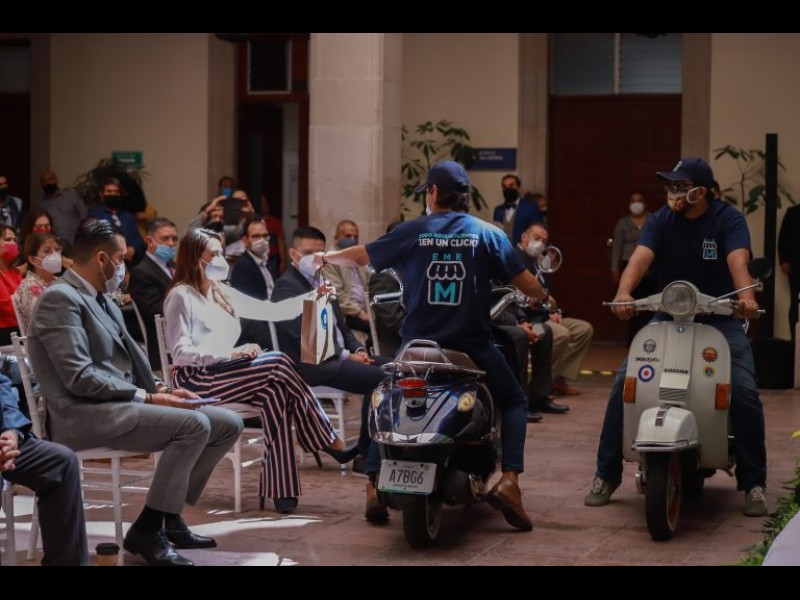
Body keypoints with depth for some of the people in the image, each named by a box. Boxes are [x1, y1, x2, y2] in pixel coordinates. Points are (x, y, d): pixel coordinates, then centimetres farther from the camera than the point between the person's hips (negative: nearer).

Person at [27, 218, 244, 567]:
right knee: (194, 424, -28)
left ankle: (168, 516, 6)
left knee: (227, 424, 0)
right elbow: (80, 378, -20)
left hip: (121, 403, 10)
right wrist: (148, 397, -19)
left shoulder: (100, 299, 18)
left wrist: (160, 389, 2)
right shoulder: (60, 299, -12)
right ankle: (146, 530, -17)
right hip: (85, 415, -10)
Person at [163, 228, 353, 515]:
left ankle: (280, 488, -27)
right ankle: (330, 442, -11)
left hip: (224, 372, 8)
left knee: (275, 392, -23)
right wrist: (231, 353, -24)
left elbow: (269, 311, 15)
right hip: (198, 380, -8)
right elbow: (181, 353, -17)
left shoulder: (222, 293, 17)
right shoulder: (181, 296, -8)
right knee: (278, 364, -22)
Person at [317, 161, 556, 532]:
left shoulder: (413, 232, 1)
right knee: (514, 402, 17)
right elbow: (523, 281, 0)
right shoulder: (487, 234, -1)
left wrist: (325, 258, 31)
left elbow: (362, 256, 11)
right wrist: (544, 298, 24)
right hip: (472, 345, -1)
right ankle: (509, 481, -6)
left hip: (419, 345, 1)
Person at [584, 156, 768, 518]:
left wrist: (746, 295, -46)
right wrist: (624, 292, -37)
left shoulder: (728, 219, -7)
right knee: (623, 382, -13)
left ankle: (753, 483, -5)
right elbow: (640, 257, -16)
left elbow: (738, 260, -25)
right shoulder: (662, 220, 0)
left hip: (719, 318, -2)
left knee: (744, 392, -20)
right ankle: (606, 474, -1)